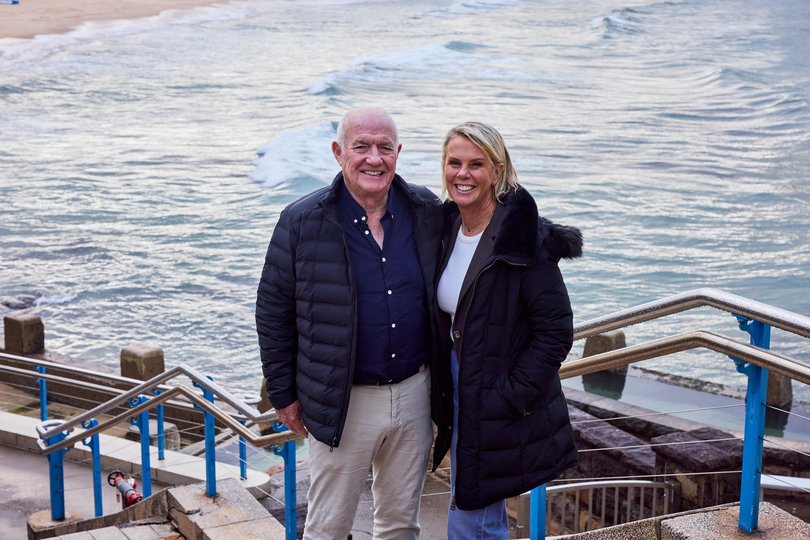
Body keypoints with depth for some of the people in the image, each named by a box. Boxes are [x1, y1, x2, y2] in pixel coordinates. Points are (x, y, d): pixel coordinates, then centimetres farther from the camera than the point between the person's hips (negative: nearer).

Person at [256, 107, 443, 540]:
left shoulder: (427, 212, 0)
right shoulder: (302, 222, -9)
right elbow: (272, 313, -3)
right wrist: (283, 394, -2)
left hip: (413, 393, 3)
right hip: (343, 402, -3)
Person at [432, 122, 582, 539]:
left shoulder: (525, 239, -18)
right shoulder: (445, 228, 4)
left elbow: (555, 332, -17)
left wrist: (507, 399, -19)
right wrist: (441, 390, 9)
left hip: (500, 419, -7)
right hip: (459, 398, 7)